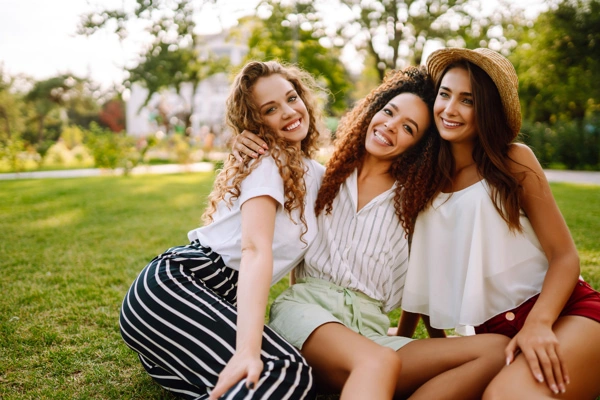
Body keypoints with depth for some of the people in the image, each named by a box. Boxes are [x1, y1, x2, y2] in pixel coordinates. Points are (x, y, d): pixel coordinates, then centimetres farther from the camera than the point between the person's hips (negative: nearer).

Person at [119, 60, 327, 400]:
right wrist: (248, 350, -35)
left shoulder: (315, 174, 18)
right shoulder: (267, 164, -7)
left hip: (219, 300, 9)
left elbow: (301, 249, 20)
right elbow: (255, 250, -22)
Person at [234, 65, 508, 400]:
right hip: (306, 305, -2)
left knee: (497, 349, -24)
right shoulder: (323, 175, 14)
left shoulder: (412, 201, 14)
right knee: (379, 362, -38)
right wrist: (250, 156, 6)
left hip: (370, 328, 2)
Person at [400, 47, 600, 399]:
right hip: (491, 331, 4)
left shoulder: (514, 160, -4)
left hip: (563, 312, -4)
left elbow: (565, 256, -5)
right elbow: (423, 274, 14)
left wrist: (538, 323, -21)